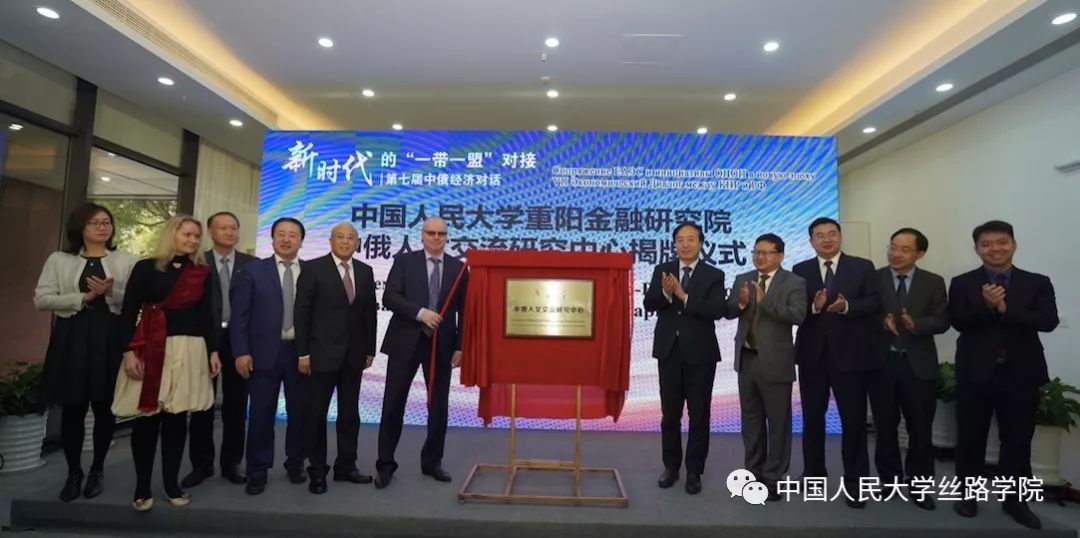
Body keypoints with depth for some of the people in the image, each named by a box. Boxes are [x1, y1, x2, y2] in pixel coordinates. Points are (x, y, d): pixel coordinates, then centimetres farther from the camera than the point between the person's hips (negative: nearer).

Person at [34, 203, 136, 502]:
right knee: (72, 408, 5)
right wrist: (83, 297, -12)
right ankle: (73, 473, 21)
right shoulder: (59, 260, 8)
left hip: (110, 340, -1)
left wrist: (112, 293, -18)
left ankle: (97, 470, 22)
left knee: (104, 407, 5)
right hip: (71, 340, 1)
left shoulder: (126, 261, 5)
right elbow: (41, 299, -1)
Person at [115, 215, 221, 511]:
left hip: (189, 350, 2)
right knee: (146, 417, 2)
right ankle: (142, 487, 16)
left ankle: (172, 483, 17)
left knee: (177, 417, 6)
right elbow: (129, 311, -2)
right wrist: (129, 351, -10)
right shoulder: (146, 268, 1)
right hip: (150, 348, -2)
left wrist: (213, 351, 5)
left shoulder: (202, 273, 9)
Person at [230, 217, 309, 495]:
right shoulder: (252, 270, 2)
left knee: (299, 411, 10)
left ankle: (295, 463, 27)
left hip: (301, 352, 1)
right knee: (261, 413, 5)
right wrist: (241, 352, -8)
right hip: (264, 352, -1)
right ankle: (257, 471, 19)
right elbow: (239, 315, -1)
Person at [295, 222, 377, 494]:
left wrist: (370, 349, 5)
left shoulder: (365, 271, 7)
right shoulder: (313, 268, -4)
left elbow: (370, 312, 8)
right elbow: (302, 312, -6)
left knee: (350, 412, 11)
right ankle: (317, 470, 19)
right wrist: (303, 352, -10)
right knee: (316, 413, 5)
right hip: (322, 352, -4)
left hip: (353, 354, 4)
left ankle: (345, 466, 23)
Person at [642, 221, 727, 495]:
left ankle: (694, 471, 21)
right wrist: (666, 293, -26)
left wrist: (684, 296, -22)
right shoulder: (662, 270, 4)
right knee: (669, 414, 12)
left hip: (700, 353, -2)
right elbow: (649, 304, -6)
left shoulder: (714, 275, -3)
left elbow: (718, 310, -17)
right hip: (669, 351, 2)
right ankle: (671, 466, 27)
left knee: (699, 415, 7)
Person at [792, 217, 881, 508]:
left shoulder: (862, 267, 3)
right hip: (812, 354, 2)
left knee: (854, 419, 3)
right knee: (812, 416, 13)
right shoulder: (800, 271, 5)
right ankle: (814, 473, 28)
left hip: (850, 354, -2)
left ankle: (854, 482, 16)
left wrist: (846, 306, -24)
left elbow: (875, 303, -7)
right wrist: (814, 307, -22)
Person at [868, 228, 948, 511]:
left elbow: (942, 320, -3)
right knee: (885, 426, 11)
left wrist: (915, 324, -21)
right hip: (882, 363, 0)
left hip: (918, 364, 1)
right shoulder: (874, 279, -1)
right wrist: (883, 322, -23)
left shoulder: (934, 282, 3)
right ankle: (889, 479, 27)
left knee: (920, 428, 7)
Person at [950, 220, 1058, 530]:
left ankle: (1015, 499, 28)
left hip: (1021, 374, 1)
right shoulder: (962, 283, 0)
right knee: (971, 437, 10)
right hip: (975, 373, -1)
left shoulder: (1038, 283, 3)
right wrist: (987, 306, -26)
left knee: (1018, 440, 11)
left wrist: (1004, 309, -20)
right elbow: (957, 321, -12)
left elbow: (1048, 321, -11)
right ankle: (968, 494, 25)